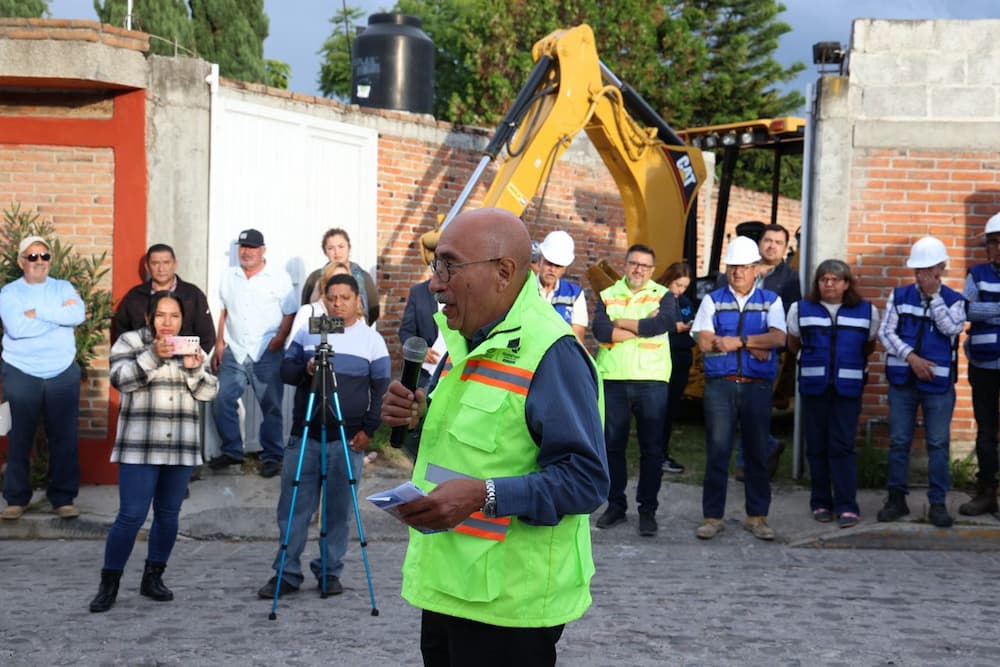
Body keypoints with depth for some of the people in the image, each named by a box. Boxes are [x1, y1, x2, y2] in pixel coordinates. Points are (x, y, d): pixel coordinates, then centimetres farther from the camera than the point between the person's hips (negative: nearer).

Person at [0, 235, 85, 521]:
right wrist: (59, 314, -12)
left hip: (63, 375, 2)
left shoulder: (63, 288, 7)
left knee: (63, 437, 3)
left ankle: (63, 497, 11)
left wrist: (37, 312, -15)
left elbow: (78, 314, -14)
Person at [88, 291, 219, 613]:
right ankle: (109, 584, 2)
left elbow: (208, 391, 5)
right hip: (140, 447, -4)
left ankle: (153, 578, 20)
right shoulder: (129, 342, 2)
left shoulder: (191, 348, 14)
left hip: (181, 449, 4)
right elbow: (121, 378, -14)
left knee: (168, 514, 8)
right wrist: (153, 356, -27)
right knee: (131, 516, -8)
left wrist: (194, 369, -14)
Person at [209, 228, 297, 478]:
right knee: (222, 402, 0)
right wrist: (219, 344, 9)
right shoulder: (229, 277, 13)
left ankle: (272, 456, 10)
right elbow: (224, 312, 15)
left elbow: (290, 315, -1)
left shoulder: (279, 278, 0)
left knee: (271, 407, 0)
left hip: (267, 355, -4)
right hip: (234, 353, 4)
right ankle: (231, 451, 14)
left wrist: (278, 341, -13)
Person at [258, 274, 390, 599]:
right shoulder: (307, 333, 9)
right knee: (294, 506, 1)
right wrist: (305, 370, -14)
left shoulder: (372, 340, 3)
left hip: (348, 438, -1)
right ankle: (287, 573, 10)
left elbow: (381, 390, 3)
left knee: (339, 511, 4)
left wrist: (368, 429, -4)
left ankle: (330, 572, 16)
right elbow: (285, 371, 7)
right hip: (304, 434, 1)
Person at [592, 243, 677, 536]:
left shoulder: (663, 296, 6)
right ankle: (615, 504, 20)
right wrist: (643, 326, -11)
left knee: (652, 448, 1)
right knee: (612, 445, 7)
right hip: (613, 380, 2)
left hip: (652, 381, -2)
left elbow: (663, 323, -15)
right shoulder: (607, 296, 10)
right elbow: (600, 330, -8)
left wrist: (621, 323, -7)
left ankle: (648, 509, 10)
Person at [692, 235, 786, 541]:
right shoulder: (713, 300, 9)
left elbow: (778, 338, -6)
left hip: (757, 387, 1)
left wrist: (738, 340, -16)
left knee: (757, 453, 5)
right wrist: (754, 346, -8)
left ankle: (757, 516, 15)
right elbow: (705, 341, -5)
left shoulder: (770, 301, 10)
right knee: (717, 451, -3)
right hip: (720, 386, -1)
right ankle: (712, 516, 5)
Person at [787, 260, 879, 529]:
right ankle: (821, 503, 14)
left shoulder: (867, 312, 4)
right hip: (813, 386, 2)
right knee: (816, 446, 5)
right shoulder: (801, 310, 6)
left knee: (842, 446, -8)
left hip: (848, 388, -1)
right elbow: (793, 345, 18)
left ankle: (847, 506, -6)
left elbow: (869, 347, 16)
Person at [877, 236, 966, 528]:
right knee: (898, 441, 6)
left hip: (938, 383, -2)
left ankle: (937, 503, 9)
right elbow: (886, 332, 0)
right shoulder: (899, 296, 6)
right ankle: (896, 498, 16)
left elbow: (952, 328, -16)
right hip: (902, 380, 2)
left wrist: (933, 295, -14)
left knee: (938, 444, 1)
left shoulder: (953, 300, 2)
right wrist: (911, 357, -12)